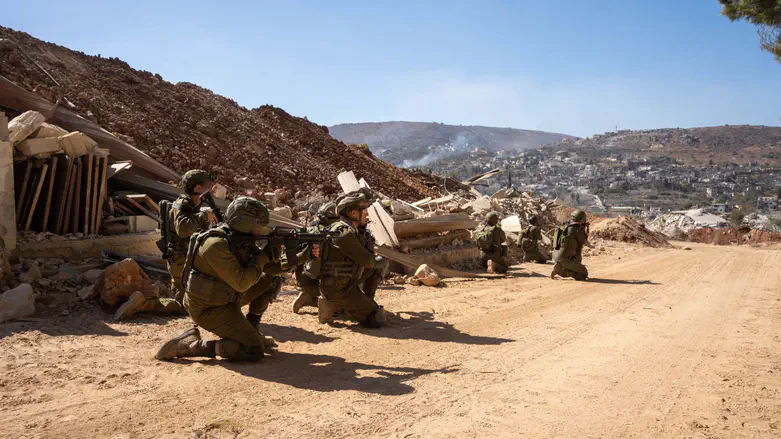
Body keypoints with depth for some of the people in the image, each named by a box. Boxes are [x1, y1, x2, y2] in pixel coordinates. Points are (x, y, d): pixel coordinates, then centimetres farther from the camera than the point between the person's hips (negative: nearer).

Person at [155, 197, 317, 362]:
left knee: (271, 280, 10)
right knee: (254, 351, -15)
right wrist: (263, 258, -18)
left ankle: (251, 330, 18)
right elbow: (240, 283, -29)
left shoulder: (242, 240, 1)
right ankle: (187, 345, -9)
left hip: (227, 298, 9)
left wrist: (303, 256, 0)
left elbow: (274, 267, 9)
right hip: (208, 308, -9)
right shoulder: (216, 244, -27)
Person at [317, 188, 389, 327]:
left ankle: (367, 301, 22)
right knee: (378, 319, -9)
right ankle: (335, 306, 0)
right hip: (337, 289, -9)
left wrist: (363, 231, 2)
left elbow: (370, 255, 11)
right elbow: (367, 261, -18)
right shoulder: (344, 233, -24)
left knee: (381, 261, 15)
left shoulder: (352, 229, 6)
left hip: (347, 280, 9)